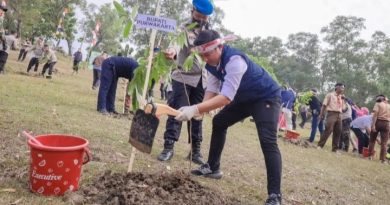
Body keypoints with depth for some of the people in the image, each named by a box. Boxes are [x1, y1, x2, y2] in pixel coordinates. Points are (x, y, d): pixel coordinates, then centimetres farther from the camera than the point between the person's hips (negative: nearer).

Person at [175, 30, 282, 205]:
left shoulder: (234, 60, -36)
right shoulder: (212, 62, -8)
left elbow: (226, 97, -43)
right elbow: (211, 90, -8)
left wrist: (196, 109, -50)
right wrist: (200, 109, -27)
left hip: (266, 97, -9)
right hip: (244, 98, 9)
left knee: (267, 141, -24)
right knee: (219, 122, 13)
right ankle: (213, 168, 26)